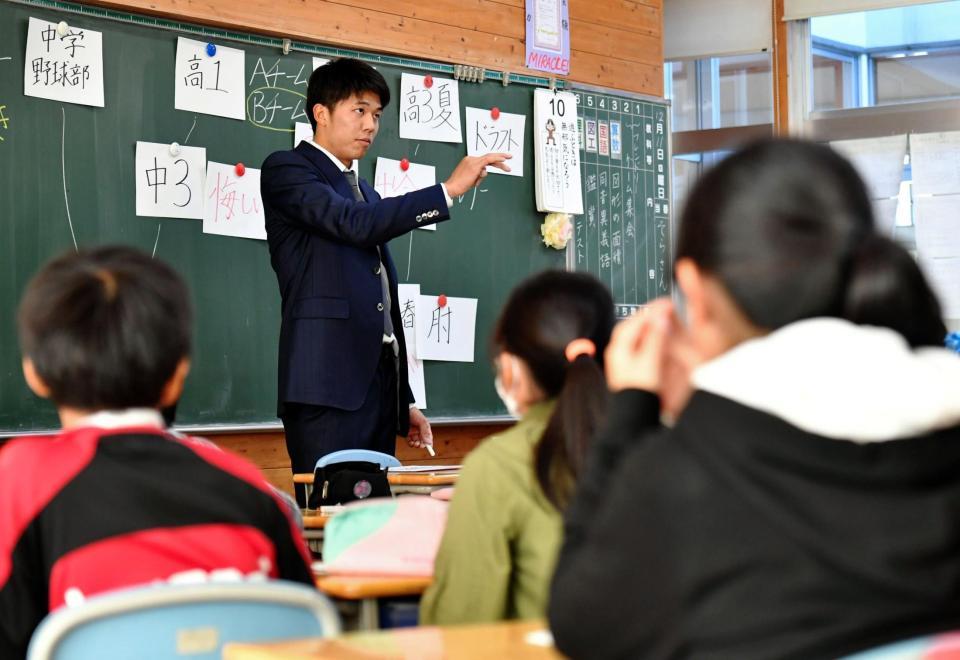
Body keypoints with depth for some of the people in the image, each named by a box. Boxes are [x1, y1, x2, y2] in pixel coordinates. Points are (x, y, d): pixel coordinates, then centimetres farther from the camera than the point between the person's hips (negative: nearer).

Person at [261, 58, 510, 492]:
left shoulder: (364, 193, 26)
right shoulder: (286, 170, 2)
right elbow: (355, 224, -17)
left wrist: (404, 402, 21)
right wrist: (448, 190, -18)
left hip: (378, 383, 8)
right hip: (327, 386, -8)